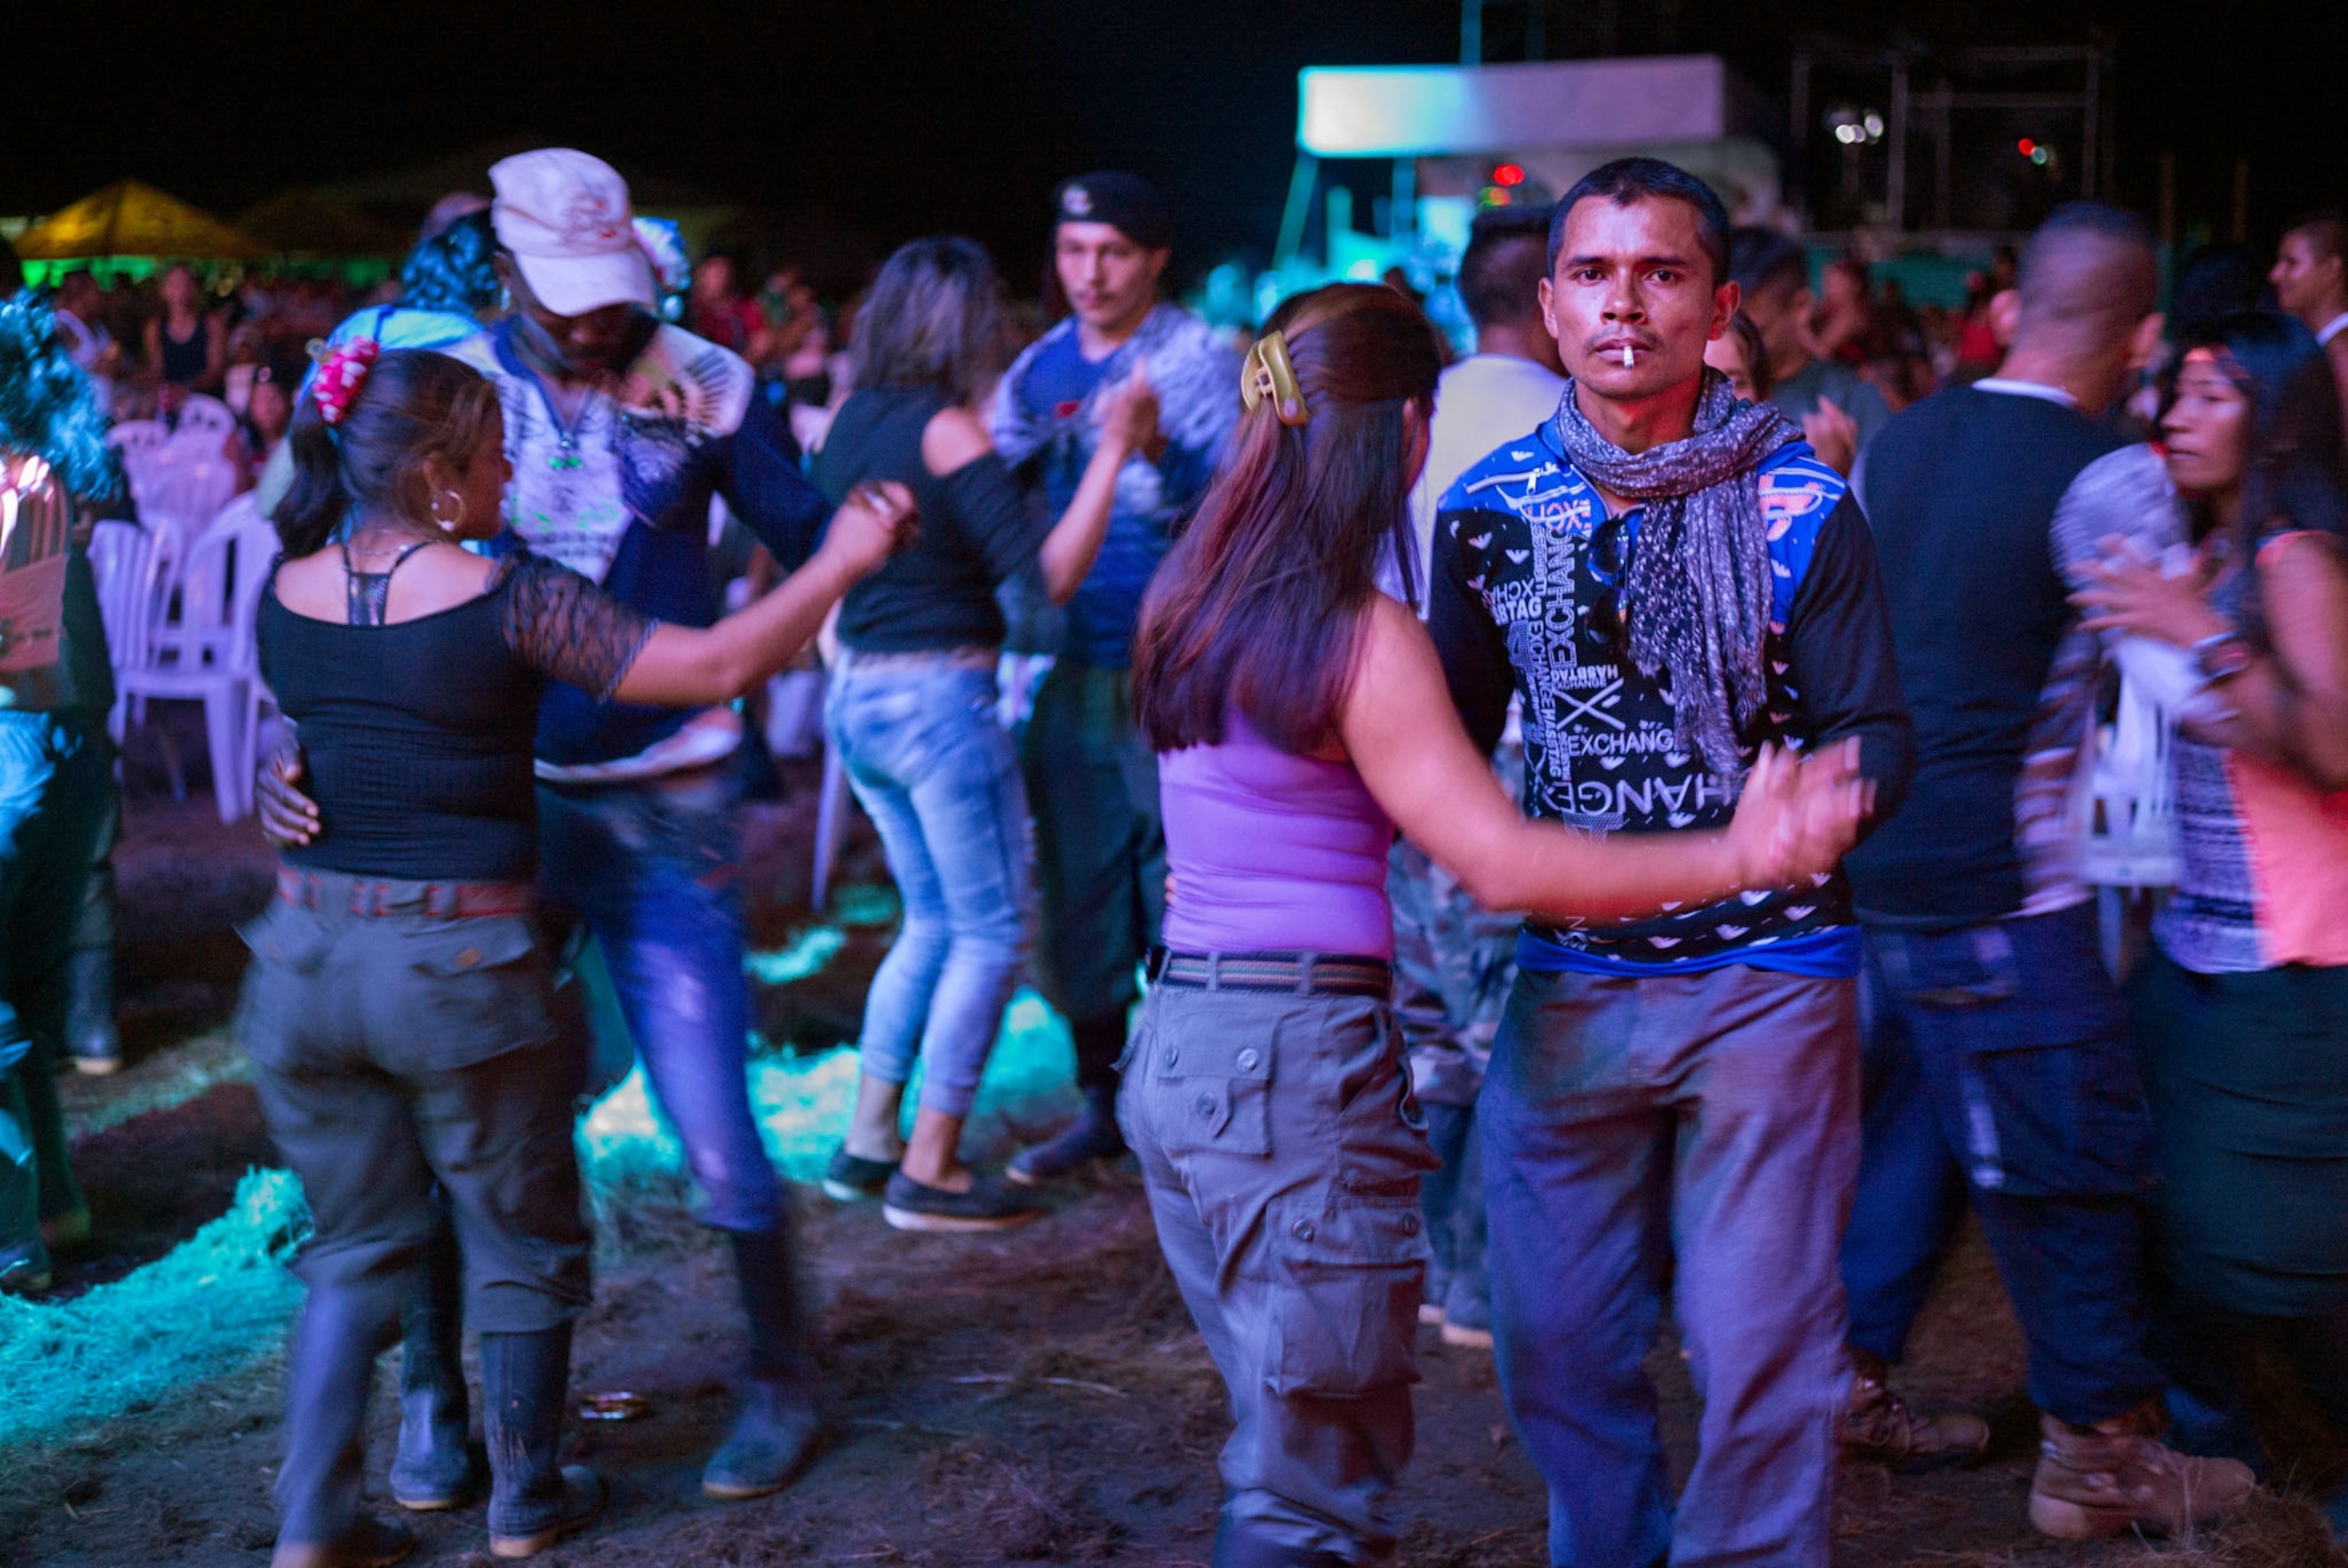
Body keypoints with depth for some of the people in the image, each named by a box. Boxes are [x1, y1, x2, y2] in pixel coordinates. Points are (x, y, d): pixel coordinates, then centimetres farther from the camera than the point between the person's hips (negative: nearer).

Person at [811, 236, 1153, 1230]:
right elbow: (1050, 571, -19)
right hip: (938, 699, -8)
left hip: (857, 695, 8)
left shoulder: (855, 419, 8)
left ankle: (869, 1144, 22)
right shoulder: (944, 428, -15)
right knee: (990, 933, 3)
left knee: (934, 921, 20)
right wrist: (1111, 452, -14)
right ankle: (929, 1171, 5)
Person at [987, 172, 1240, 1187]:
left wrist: (1154, 450, -36)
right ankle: (1102, 1104, 23)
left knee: (1179, 888, -3)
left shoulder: (1197, 359, -7)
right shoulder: (1041, 368, 11)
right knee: (1075, 892, 10)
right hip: (1072, 668, 6)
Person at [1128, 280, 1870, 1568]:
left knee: (1282, 1440, 20)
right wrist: (1736, 860, -16)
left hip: (1177, 1039, 8)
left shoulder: (1190, 600, 8)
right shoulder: (1358, 637, -16)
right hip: (1299, 1065, -8)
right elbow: (1504, 865, -18)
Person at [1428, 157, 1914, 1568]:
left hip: (1766, 978, -3)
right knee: (1556, 1341, 12)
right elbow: (1454, 730, 11)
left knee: (1759, 1343, -1)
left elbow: (1878, 735, -6)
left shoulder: (1804, 510, -7)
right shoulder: (1491, 509, 1)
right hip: (1570, 983, 3)